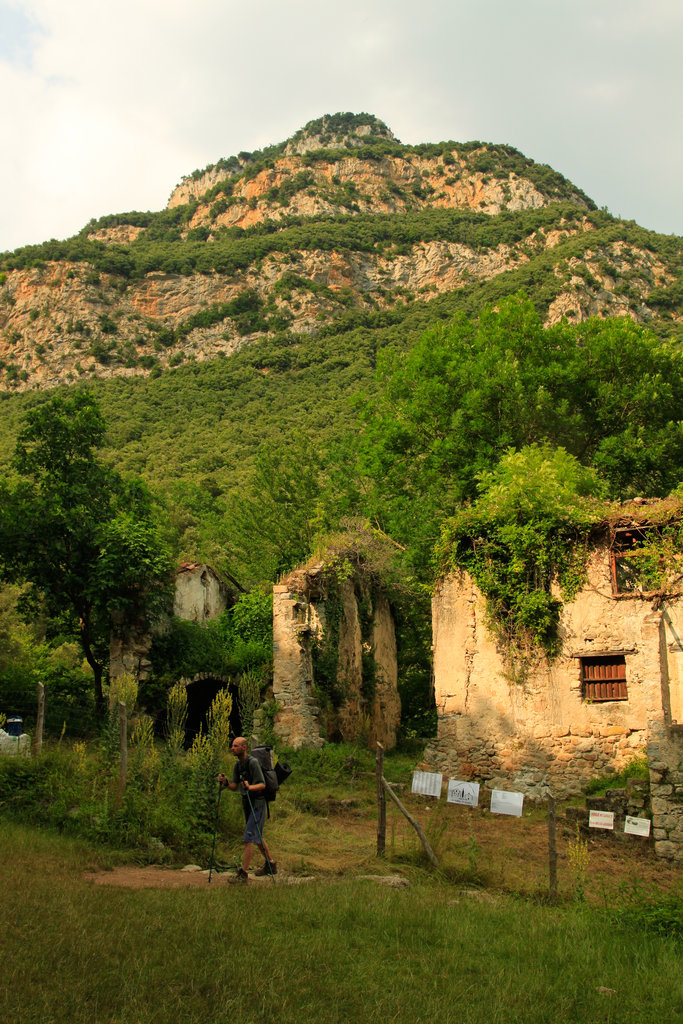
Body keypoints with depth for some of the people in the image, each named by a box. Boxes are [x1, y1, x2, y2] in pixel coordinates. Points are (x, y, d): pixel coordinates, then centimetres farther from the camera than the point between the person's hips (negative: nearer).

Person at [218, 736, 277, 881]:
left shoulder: (253, 762, -19)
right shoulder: (237, 764, 7)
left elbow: (262, 784, -21)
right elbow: (234, 786, 4)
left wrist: (250, 787, -39)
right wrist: (225, 782, -16)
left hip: (257, 803, -9)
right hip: (247, 803, 9)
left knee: (248, 838, -12)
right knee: (257, 837, 19)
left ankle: (243, 873, -10)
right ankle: (270, 865, 34)